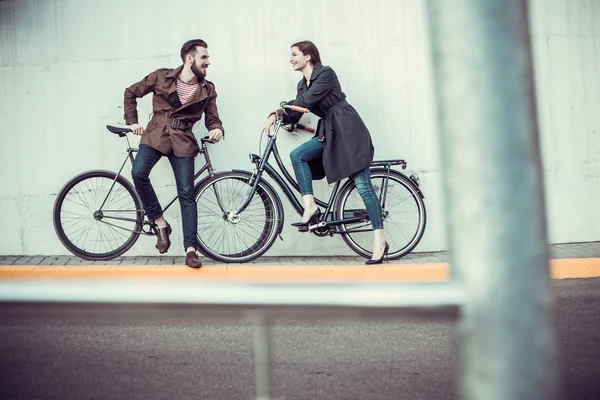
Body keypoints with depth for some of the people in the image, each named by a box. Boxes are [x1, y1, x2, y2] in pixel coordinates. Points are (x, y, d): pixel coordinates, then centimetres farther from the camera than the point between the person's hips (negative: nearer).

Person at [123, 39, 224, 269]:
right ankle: (160, 223, -9)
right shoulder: (161, 77, 1)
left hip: (183, 141, 1)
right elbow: (131, 93, 13)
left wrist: (217, 130, -14)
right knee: (138, 173, -27)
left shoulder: (207, 90, 6)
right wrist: (132, 122, 6)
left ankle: (191, 249, -3)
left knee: (186, 193, -6)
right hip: (155, 135, -1)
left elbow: (212, 119, 9)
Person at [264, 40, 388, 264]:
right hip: (329, 132, 8)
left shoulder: (326, 73, -10)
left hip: (348, 130, -8)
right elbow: (295, 114, 9)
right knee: (297, 155, -13)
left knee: (363, 185, -9)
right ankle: (310, 208, -13)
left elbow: (308, 100, -23)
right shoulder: (302, 85, 13)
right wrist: (277, 117, -9)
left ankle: (380, 241, -7)